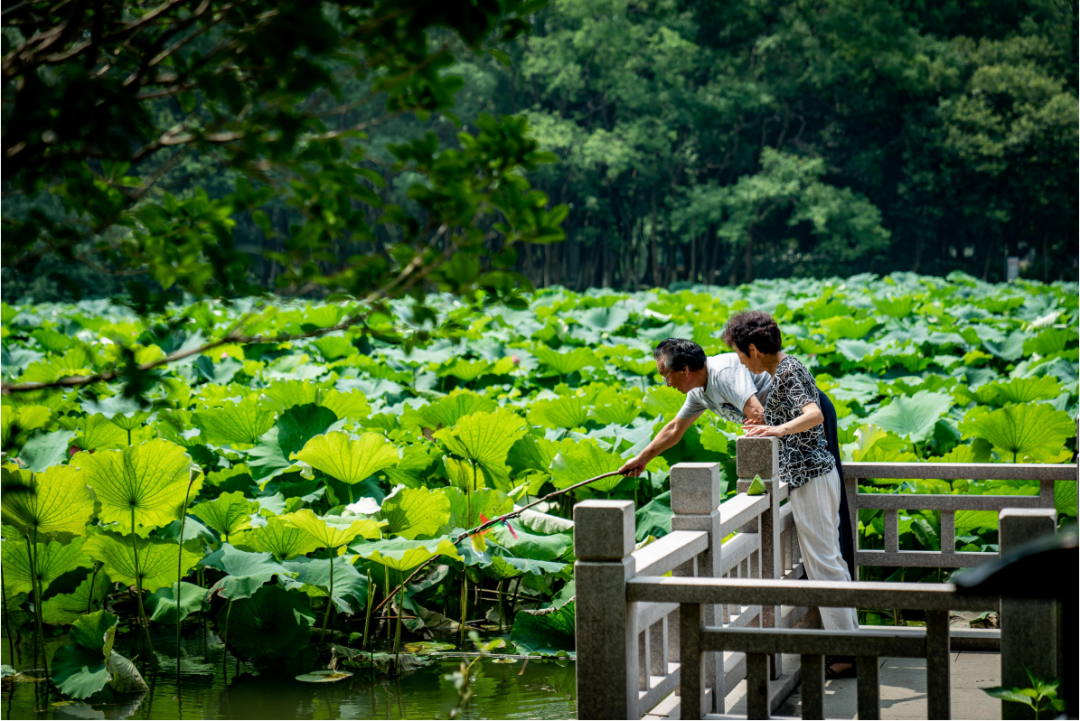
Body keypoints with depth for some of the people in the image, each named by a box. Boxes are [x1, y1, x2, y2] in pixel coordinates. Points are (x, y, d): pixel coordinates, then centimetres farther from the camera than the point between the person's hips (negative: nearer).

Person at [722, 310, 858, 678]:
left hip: (810, 478, -10)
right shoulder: (785, 369, 14)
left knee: (823, 560, -7)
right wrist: (767, 428, 29)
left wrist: (779, 429, -44)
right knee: (827, 559, 14)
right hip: (813, 476, 10)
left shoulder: (788, 372, -16)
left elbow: (815, 414, -32)